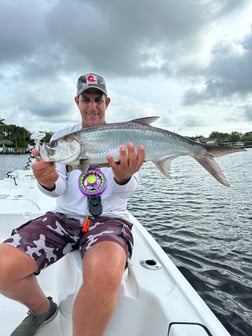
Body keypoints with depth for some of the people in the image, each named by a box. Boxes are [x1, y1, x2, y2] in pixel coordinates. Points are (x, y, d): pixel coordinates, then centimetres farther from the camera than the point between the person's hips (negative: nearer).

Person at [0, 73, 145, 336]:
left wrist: (124, 178, -31)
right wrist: (47, 181, -24)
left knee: (104, 276, -35)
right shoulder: (61, 136, 11)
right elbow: (58, 189, 1)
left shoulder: (124, 138, 5)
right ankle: (42, 309, 17)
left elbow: (127, 190, -6)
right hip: (63, 218, 4)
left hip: (109, 219, -2)